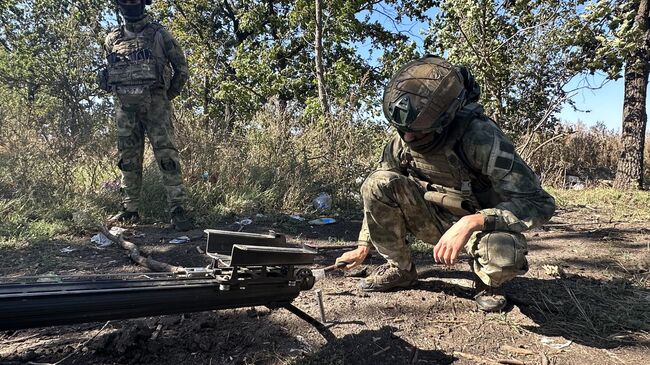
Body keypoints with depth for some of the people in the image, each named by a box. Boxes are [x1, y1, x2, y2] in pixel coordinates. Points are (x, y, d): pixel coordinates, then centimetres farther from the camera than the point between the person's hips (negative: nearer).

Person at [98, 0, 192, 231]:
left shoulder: (158, 34, 1)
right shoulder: (112, 40, 13)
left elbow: (181, 67, 5)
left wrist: (168, 95, 7)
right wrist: (120, 95, 17)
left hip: (155, 105, -4)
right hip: (125, 108, 5)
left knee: (167, 156, -10)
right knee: (128, 161, 7)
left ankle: (177, 210, -9)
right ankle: (130, 210, 16)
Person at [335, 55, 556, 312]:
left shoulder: (480, 137, -29)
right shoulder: (402, 142, -13)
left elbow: (540, 203, -30)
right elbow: (378, 194, 2)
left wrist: (471, 222, -42)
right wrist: (364, 246, 1)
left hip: (483, 224, -4)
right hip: (435, 220, 4)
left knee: (504, 254, -39)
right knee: (378, 184, -20)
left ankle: (488, 283, 0)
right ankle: (399, 268, -1)